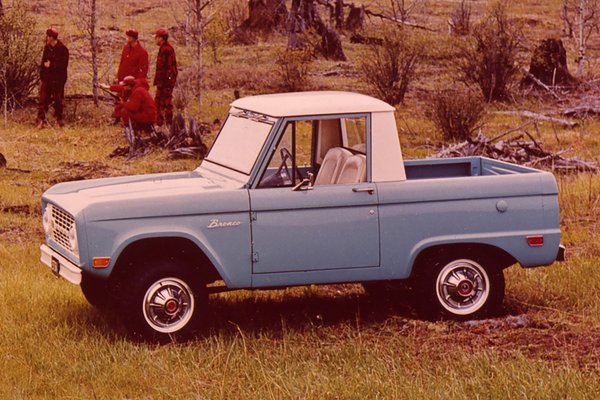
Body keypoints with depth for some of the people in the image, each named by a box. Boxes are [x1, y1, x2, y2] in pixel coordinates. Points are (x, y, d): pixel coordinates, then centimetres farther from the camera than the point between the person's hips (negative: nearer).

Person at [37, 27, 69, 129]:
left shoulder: (63, 49, -9)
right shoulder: (47, 48, 10)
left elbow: (64, 64, -13)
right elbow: (43, 62, 14)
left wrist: (51, 64, -14)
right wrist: (41, 77, 12)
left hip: (58, 79, -5)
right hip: (47, 78, 5)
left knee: (58, 101, 3)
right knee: (43, 99, -2)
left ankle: (58, 121, 14)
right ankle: (41, 121, -2)